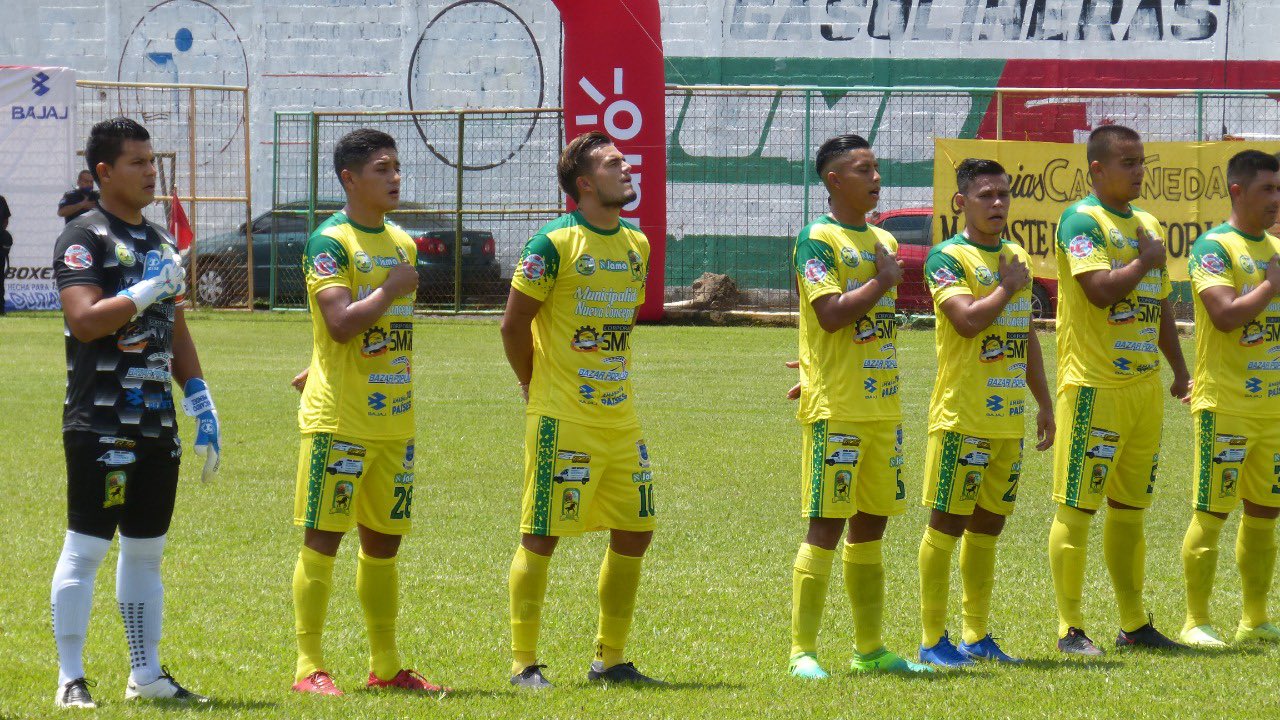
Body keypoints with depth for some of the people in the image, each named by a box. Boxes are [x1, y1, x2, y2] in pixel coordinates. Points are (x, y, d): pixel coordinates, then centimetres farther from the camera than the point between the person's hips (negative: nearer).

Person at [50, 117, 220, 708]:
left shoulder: (161, 242, 18)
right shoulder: (84, 238, -8)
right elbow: (84, 321, -20)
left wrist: (200, 401, 16)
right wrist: (147, 291, -20)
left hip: (157, 424, 8)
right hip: (100, 425, -8)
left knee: (146, 551, 12)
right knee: (85, 548, -6)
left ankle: (146, 674, 19)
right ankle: (70, 680, -3)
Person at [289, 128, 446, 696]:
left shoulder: (402, 244, 14)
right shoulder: (329, 243, -10)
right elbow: (342, 323, -22)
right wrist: (391, 289, -13)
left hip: (393, 419, 7)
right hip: (339, 418, -7)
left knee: (383, 541, 11)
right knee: (323, 536, -5)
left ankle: (385, 665, 18)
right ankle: (309, 666, -3)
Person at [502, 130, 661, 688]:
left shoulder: (636, 245, 11)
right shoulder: (555, 243, -11)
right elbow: (514, 325, -7)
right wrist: (537, 388, 2)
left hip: (620, 418, 7)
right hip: (562, 420, -7)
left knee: (634, 533, 7)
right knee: (541, 537, -3)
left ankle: (610, 660, 18)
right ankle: (523, 664, 3)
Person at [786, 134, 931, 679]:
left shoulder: (883, 241, 15)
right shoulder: (818, 240, -8)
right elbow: (831, 313, -20)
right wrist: (882, 282, -11)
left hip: (882, 405, 7)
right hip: (836, 409, -7)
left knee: (871, 525, 11)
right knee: (825, 527, -7)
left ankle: (870, 648, 18)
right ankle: (802, 651, -5)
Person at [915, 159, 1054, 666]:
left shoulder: (1017, 257, 15)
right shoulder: (948, 258, -8)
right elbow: (968, 319, -24)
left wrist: (1044, 402, 21)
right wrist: (1009, 286, -10)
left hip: (1009, 417, 7)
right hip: (962, 416, -7)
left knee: (988, 525, 11)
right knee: (947, 523, -4)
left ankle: (977, 636, 18)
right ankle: (933, 640, -1)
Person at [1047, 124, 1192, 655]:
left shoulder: (1146, 224, 16)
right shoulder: (1082, 221, -9)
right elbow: (1100, 289, -23)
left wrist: (1180, 369, 20)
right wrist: (1146, 261, -9)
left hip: (1145, 386, 8)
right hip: (1095, 386, -8)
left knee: (1130, 507, 13)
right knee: (1077, 507, -4)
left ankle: (1134, 624, 19)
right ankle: (1070, 628, -1)